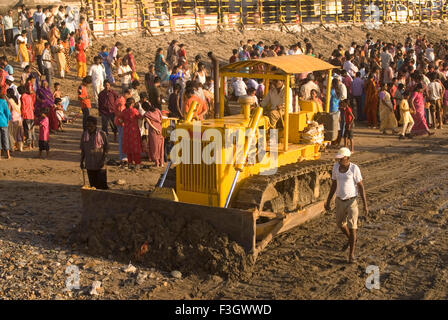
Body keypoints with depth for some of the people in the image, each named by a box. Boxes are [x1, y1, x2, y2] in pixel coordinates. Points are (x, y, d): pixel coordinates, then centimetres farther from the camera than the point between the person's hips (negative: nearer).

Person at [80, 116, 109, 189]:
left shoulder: (102, 134, -7)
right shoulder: (84, 135, 4)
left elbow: (106, 149, -3)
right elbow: (82, 150, 13)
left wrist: (103, 160, -13)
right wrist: (82, 162, 10)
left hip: (100, 165, -3)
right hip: (89, 165, 4)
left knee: (102, 186, -3)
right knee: (93, 185, 10)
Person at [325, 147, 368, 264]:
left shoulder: (354, 168, -18)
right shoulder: (336, 166, -4)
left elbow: (361, 187, -13)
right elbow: (334, 184, 6)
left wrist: (365, 205, -12)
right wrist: (328, 201, 9)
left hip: (352, 201, -5)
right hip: (340, 201, 5)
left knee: (351, 227, -9)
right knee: (340, 224, 20)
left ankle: (351, 253, 5)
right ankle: (351, 239, 50)